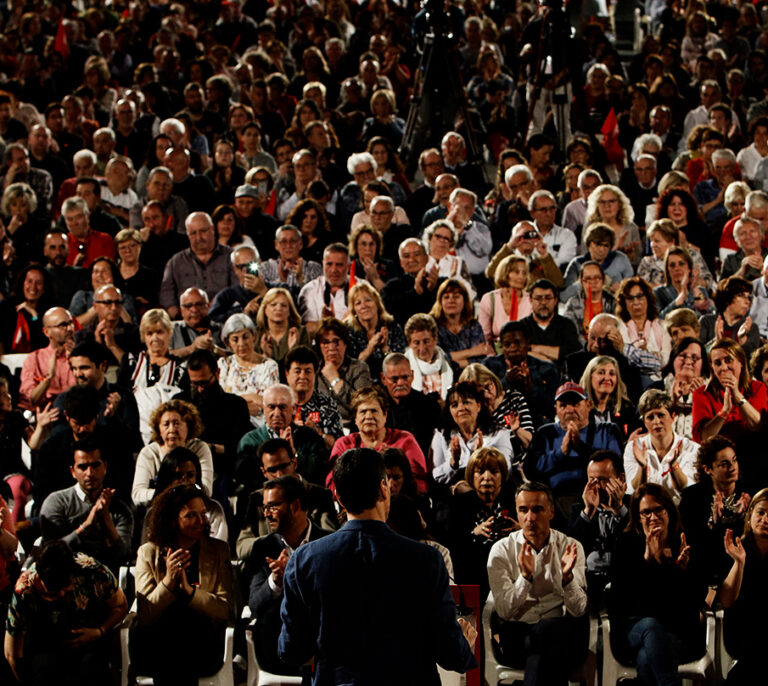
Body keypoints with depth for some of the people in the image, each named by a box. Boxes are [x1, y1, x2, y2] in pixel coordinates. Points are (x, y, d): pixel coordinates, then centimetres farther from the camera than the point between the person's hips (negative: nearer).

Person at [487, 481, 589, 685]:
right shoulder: (502, 550, 6)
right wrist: (526, 576, -21)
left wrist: (567, 576, -21)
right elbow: (504, 611, -5)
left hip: (561, 630, 1)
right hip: (516, 636, -1)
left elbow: (579, 610, -2)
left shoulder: (571, 547, 7)